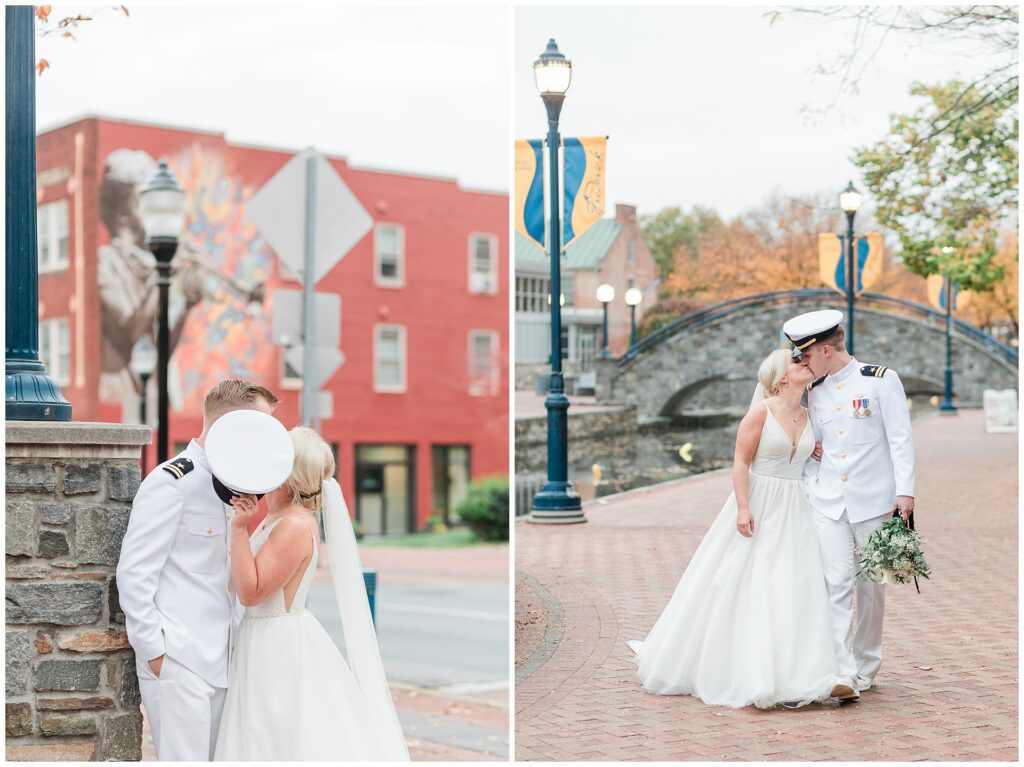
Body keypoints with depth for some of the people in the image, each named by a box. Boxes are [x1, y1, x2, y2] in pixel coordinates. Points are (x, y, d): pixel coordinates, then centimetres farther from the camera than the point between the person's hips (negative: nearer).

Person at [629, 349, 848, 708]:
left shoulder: (808, 416, 8)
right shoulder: (761, 412, -9)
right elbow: (741, 462, -11)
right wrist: (742, 507, -18)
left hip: (793, 513, 5)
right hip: (757, 508, -5)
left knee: (794, 590, -1)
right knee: (739, 587, 1)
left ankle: (798, 676, 2)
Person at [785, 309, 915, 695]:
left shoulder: (881, 380, -3)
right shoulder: (816, 391, 12)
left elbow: (900, 438, -5)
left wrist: (905, 490, -12)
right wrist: (805, 489, 7)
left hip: (872, 501, -3)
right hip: (827, 503, 3)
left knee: (870, 587, 5)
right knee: (836, 585, -7)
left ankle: (866, 669, 20)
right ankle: (843, 675, -9)